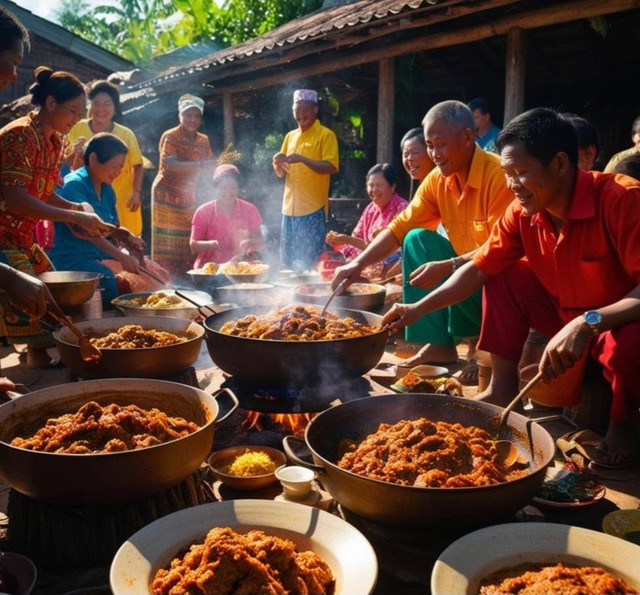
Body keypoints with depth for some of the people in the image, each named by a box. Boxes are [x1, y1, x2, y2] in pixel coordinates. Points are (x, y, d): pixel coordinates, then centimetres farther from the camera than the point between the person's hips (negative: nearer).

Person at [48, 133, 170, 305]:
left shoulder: (108, 190, 13)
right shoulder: (74, 184, -12)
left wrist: (127, 236, -3)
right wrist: (120, 256, -32)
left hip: (103, 258, 8)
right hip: (72, 261, -8)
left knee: (160, 277, -4)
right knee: (124, 285, -29)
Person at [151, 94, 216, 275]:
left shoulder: (203, 141, 12)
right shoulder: (170, 137, -6)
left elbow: (210, 168, 7)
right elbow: (170, 165, -21)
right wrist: (199, 165, -29)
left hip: (188, 197, 6)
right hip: (167, 196, -5)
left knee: (188, 245, 3)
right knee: (167, 246, -6)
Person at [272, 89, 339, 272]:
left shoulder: (326, 135, -2)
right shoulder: (290, 136, 16)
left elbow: (332, 167, -14)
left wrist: (303, 159, -24)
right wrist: (277, 163, -4)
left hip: (313, 209, -6)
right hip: (290, 208, 6)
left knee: (309, 262, -5)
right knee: (287, 261, 10)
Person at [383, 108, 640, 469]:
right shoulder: (523, 213, -9)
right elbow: (479, 269, -3)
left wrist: (588, 323, -43)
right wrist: (418, 309, -9)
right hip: (568, 314, 6)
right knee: (505, 275, -4)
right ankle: (502, 388, 6)